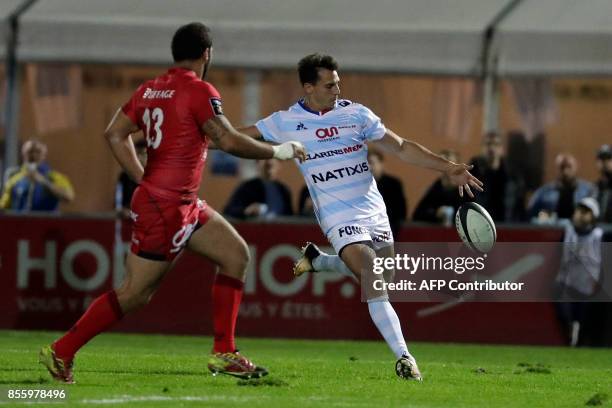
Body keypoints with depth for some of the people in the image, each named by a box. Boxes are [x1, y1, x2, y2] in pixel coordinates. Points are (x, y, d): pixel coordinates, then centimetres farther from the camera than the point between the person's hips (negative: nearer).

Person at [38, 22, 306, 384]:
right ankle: (62, 351, 7)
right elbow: (229, 141, -20)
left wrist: (145, 180, 11)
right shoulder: (199, 91, -15)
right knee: (135, 293, -2)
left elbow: (115, 134, 9)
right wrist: (278, 151, -7)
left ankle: (224, 353, 8)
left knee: (237, 254, 9)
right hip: (165, 208, -9)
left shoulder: (150, 90, 8)